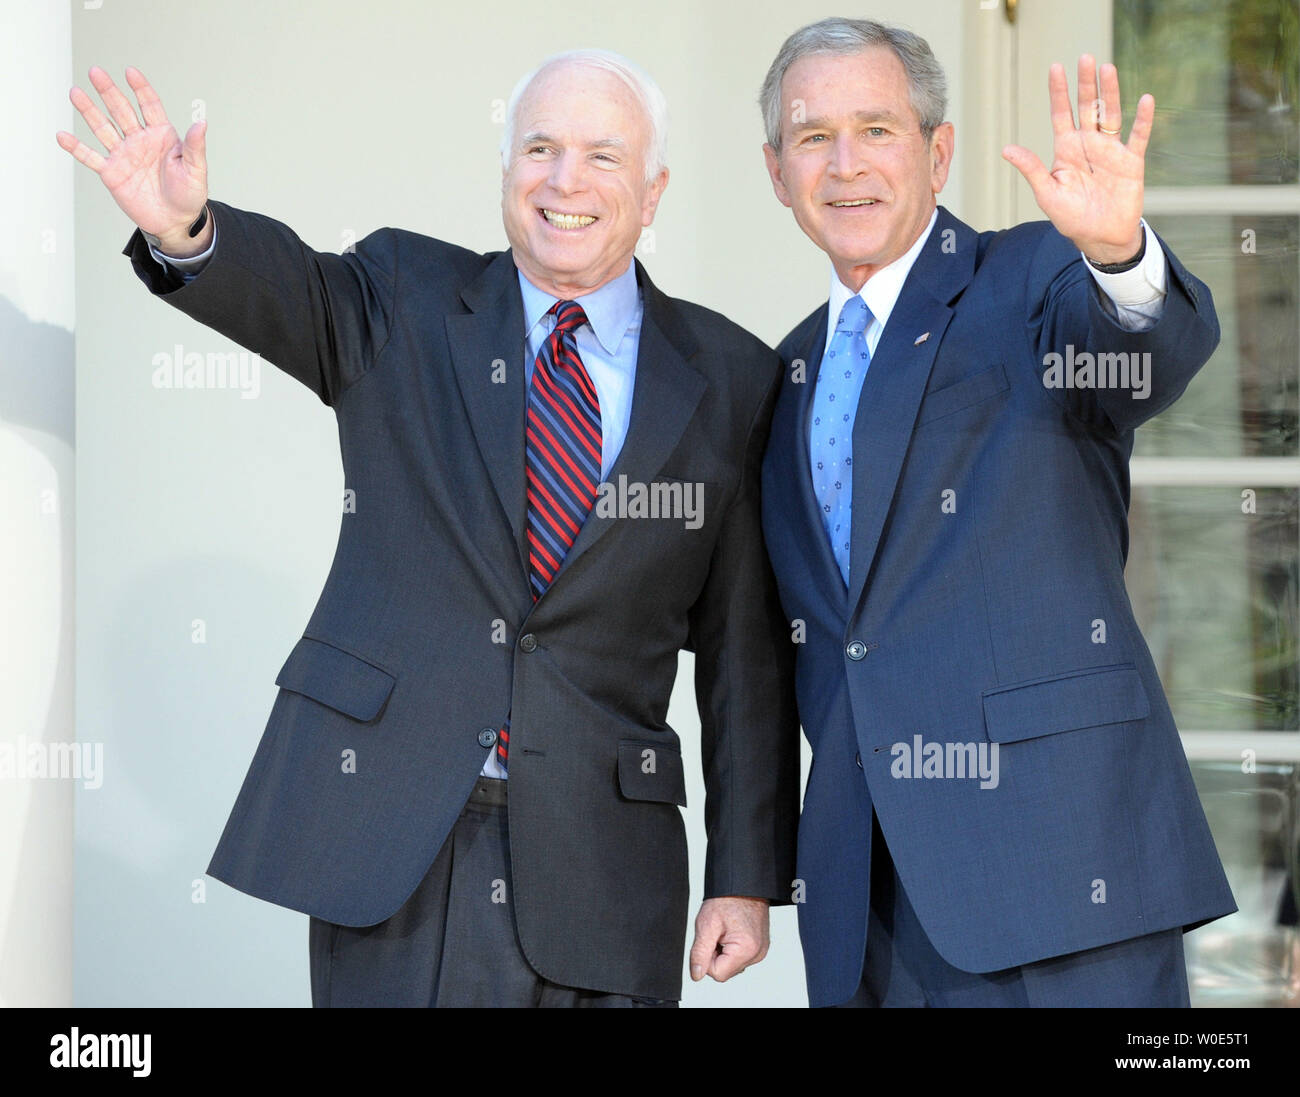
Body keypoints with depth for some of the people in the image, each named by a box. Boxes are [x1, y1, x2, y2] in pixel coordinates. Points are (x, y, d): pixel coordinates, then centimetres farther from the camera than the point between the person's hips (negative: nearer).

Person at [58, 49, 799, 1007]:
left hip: (597, 872, 1)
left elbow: (746, 651, 6)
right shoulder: (406, 303, 7)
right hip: (390, 848, 0)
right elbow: (289, 290, -15)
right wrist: (184, 231, -38)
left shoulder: (730, 379, 6)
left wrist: (747, 878, 3)